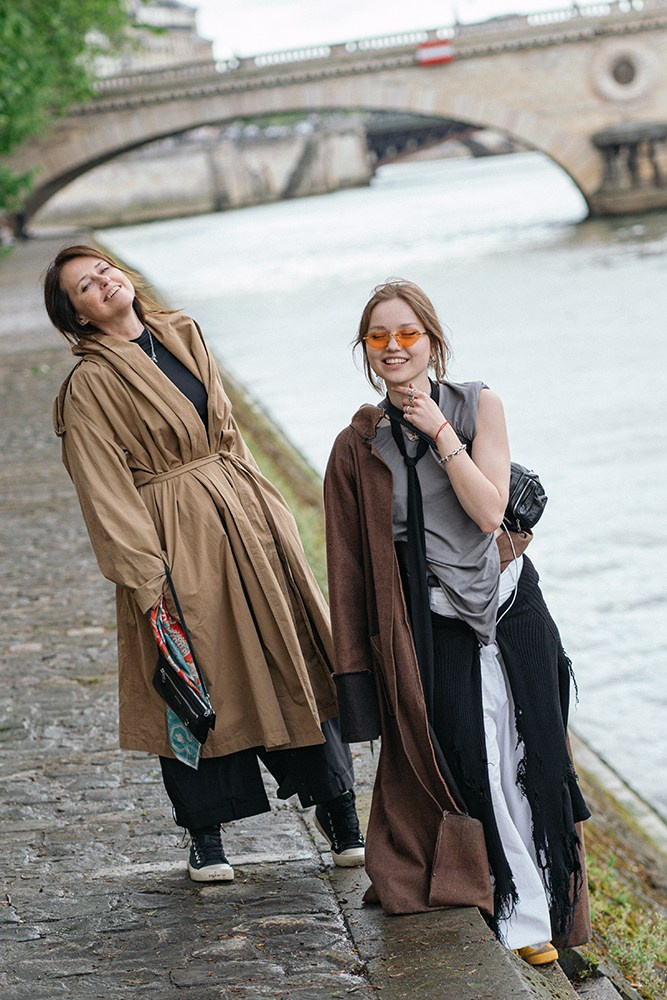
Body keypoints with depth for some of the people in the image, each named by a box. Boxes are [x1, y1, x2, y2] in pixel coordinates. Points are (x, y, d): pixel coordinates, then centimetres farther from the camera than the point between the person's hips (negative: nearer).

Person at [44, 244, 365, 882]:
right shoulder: (89, 386, -8)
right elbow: (105, 493, -10)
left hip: (248, 520, 6)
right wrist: (144, 577, -15)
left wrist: (264, 511, 15)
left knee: (296, 659, 6)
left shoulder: (182, 336, 10)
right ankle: (205, 836, 19)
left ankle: (337, 810, 18)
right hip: (178, 540, -5)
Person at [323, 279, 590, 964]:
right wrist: (356, 668, 1)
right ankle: (520, 919, 8)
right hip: (433, 629, -1)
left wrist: (440, 433, -16)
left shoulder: (479, 407, 0)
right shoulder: (357, 447, -1)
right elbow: (350, 566, 2)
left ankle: (548, 907, 17)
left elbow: (489, 510, -12)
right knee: (472, 772, -4)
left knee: (530, 760, 4)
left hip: (510, 609, 1)